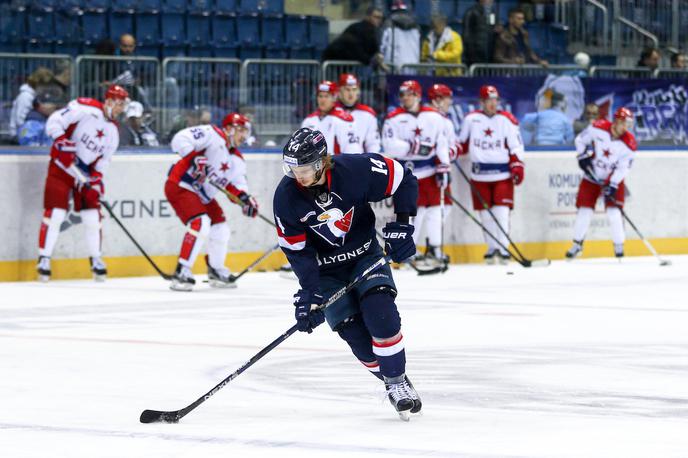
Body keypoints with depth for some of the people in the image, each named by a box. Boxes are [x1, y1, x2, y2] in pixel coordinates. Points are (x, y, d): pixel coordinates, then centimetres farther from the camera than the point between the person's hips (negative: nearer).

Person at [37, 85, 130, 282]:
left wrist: (95, 181, -6)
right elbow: (54, 122, -20)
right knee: (55, 213, -11)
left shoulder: (113, 131, 5)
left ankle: (96, 259, 18)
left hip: (86, 172, 6)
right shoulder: (85, 108, -17)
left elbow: (103, 161, 7)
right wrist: (64, 143, -29)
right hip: (61, 167, -6)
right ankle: (44, 259, -5)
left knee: (92, 217, 3)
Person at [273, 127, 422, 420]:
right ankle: (393, 385, 9)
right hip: (326, 269, 1)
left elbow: (404, 181, -9)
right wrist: (309, 292, -22)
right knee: (355, 334, -11)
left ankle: (399, 381, -8)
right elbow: (297, 250, -13)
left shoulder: (356, 170, -24)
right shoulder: (286, 197, -19)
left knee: (380, 313, -23)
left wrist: (401, 225, -14)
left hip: (365, 255, -1)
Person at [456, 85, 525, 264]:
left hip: (502, 174, -2)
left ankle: (503, 248, -5)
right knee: (485, 212, 5)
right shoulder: (471, 120, 4)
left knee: (501, 211, -9)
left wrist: (517, 167, -10)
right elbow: (463, 143, 15)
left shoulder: (507, 120, -2)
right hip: (480, 174, 2)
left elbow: (516, 146, -1)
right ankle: (492, 247, 16)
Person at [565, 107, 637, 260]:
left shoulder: (629, 143, -18)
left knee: (613, 211, -12)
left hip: (613, 178, -1)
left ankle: (619, 245, 2)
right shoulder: (599, 127, -17)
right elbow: (581, 139, -2)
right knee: (584, 209, 0)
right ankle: (577, 244, 15)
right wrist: (584, 155, -12)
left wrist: (613, 186, -27)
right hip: (591, 177, 1)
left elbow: (622, 168, -18)